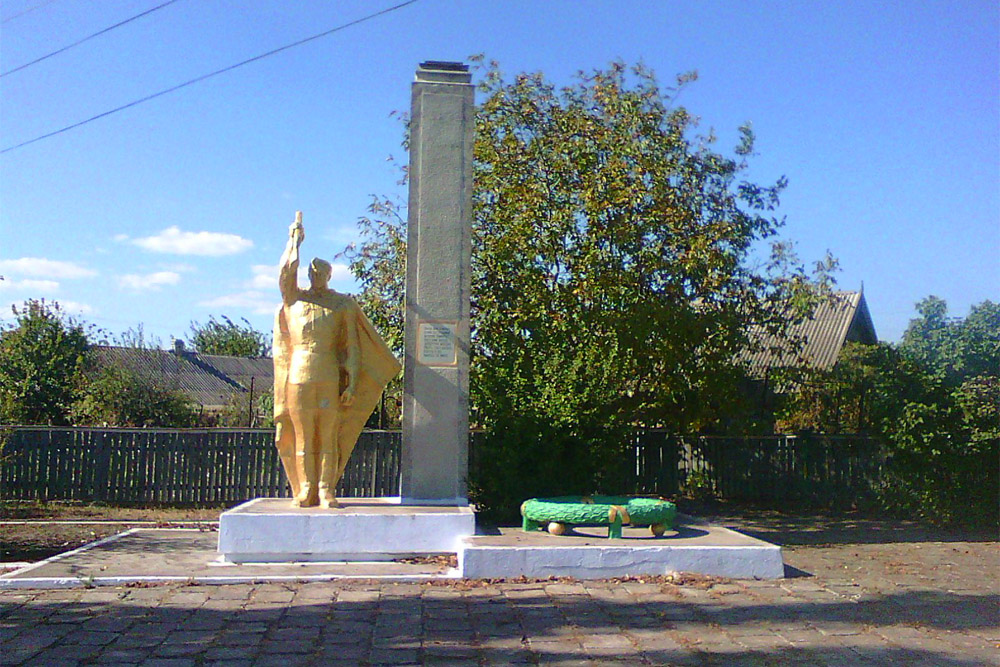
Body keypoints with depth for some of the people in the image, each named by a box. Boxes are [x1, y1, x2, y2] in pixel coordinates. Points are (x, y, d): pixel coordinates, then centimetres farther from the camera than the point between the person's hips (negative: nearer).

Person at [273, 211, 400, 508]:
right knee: (303, 436, 2)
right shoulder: (294, 299, 15)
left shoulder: (343, 304, 10)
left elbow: (352, 345, 5)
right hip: (300, 375, 1)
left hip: (330, 377, -1)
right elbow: (285, 273, -5)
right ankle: (305, 491, 6)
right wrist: (295, 241, 7)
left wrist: (352, 381, -4)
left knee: (329, 437, -2)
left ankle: (326, 491, 0)